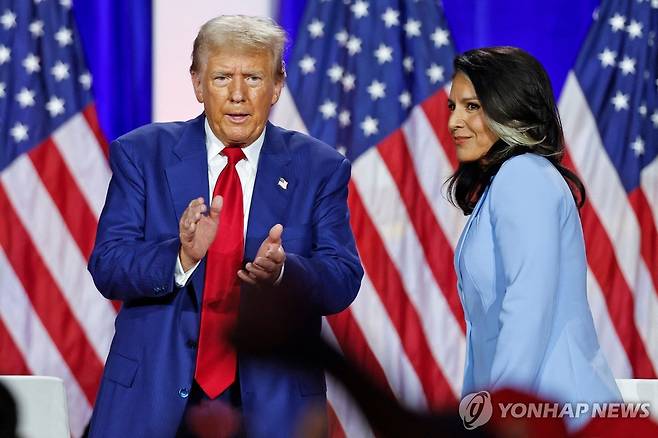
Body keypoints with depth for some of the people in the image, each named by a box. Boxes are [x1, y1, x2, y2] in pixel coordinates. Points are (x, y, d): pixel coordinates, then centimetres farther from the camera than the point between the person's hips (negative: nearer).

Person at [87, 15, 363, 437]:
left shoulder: (319, 167, 3)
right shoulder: (142, 153, 2)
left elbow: (343, 282, -4)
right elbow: (106, 267, -6)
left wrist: (282, 270, -26)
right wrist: (181, 258, -25)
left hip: (272, 402, 0)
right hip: (152, 395, 0)